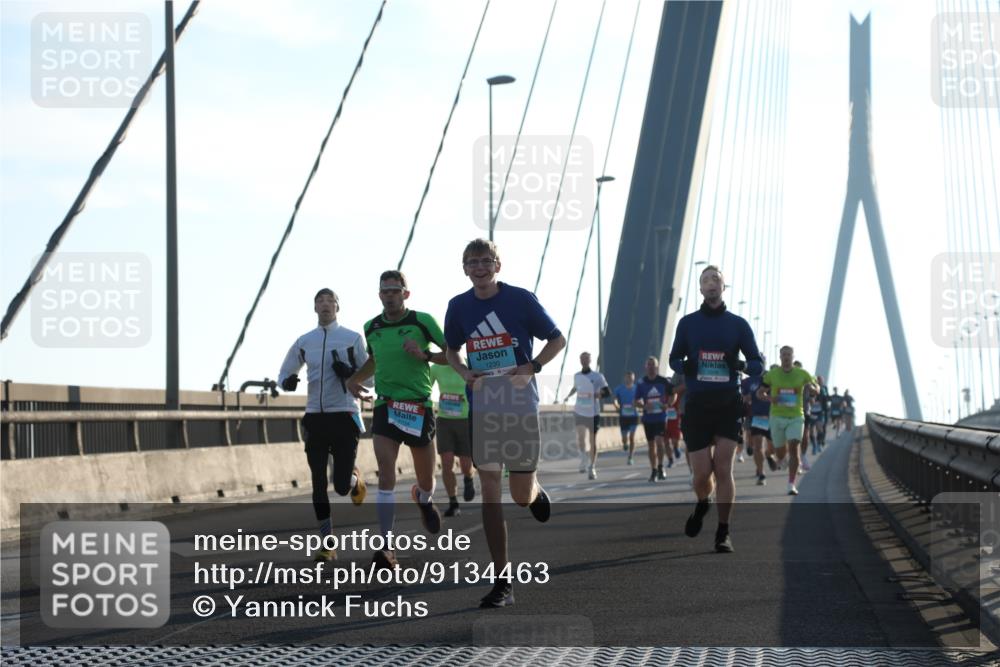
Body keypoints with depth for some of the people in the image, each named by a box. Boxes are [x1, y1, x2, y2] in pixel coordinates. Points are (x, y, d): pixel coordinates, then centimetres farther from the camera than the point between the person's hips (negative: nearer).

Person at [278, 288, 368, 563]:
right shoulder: (304, 342, 9)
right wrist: (287, 381, -5)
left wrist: (351, 373, -18)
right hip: (315, 418, 3)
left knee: (341, 486, -7)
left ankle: (355, 479, 30)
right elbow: (285, 373, 18)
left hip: (345, 416, -3)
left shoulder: (353, 339, 0)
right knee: (319, 484, 0)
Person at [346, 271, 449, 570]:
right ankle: (386, 546, -19)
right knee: (386, 473, -16)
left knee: (425, 479, 9)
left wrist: (425, 355, -18)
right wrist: (354, 379, 10)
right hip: (385, 406, 2)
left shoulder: (422, 321, -5)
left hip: (419, 406, -2)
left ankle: (424, 498, 49)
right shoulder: (371, 328, 8)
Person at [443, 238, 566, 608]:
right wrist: (465, 373, -2)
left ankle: (536, 489, 42)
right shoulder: (459, 306, 4)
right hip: (482, 408, 2)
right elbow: (451, 351, 19)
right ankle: (502, 581, -2)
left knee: (522, 496, 1)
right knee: (489, 491, -5)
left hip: (521, 405, -2)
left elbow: (557, 340, 3)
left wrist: (532, 367, -14)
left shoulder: (520, 299, -5)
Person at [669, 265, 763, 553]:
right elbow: (674, 358, 15)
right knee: (702, 473, -1)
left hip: (729, 407, -1)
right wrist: (685, 367, -8)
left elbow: (758, 364, 6)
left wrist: (741, 365, -15)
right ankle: (702, 506, 34)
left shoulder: (738, 324, 5)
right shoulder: (687, 323, 7)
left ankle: (723, 533, 1)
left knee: (723, 469, -9)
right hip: (697, 407, 1)